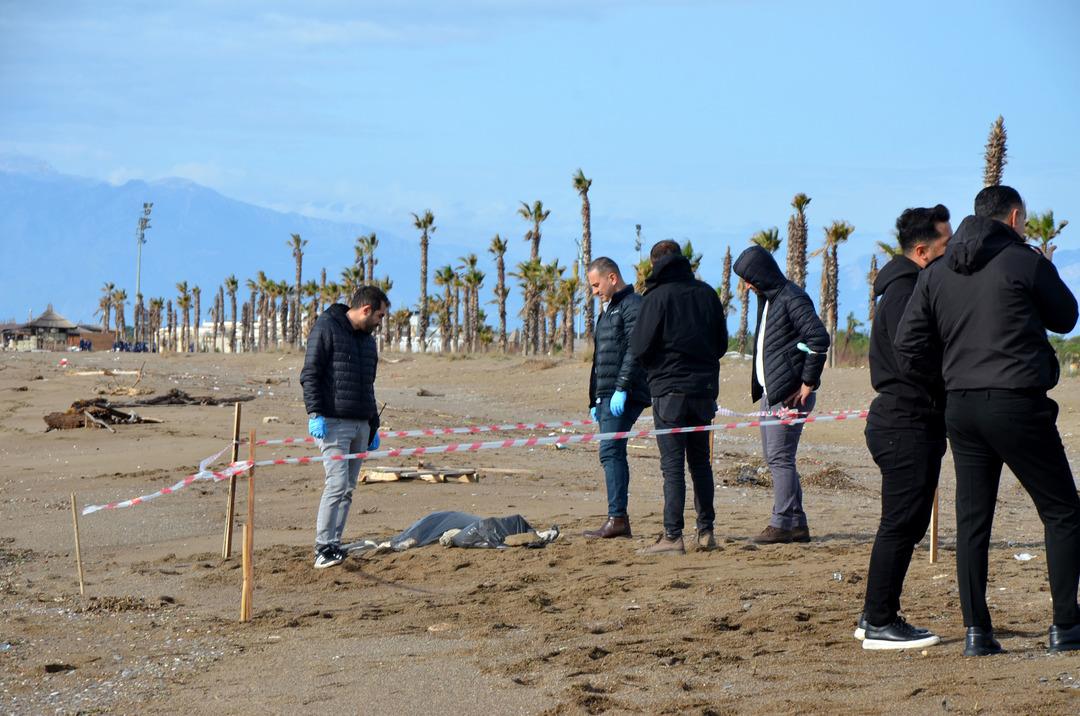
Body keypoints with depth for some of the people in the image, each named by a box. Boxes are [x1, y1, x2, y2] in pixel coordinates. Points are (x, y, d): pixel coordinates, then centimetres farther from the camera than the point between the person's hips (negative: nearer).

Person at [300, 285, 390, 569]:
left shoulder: (367, 340, 21)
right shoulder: (327, 328, -5)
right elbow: (309, 375, -10)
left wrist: (374, 427, 26)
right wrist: (315, 413, -19)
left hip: (360, 425, 8)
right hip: (333, 422, -8)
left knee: (348, 489, 5)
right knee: (337, 484, -16)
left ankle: (334, 546, 8)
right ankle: (323, 549, -14)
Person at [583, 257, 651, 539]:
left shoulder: (632, 305, -7)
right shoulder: (608, 310, 25)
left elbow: (635, 351, -18)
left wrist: (622, 389, -23)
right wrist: (594, 401, 24)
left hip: (624, 396, -10)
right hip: (607, 398, 10)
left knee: (611, 452, -16)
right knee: (613, 454, 7)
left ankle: (617, 518, -19)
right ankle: (619, 520, 8)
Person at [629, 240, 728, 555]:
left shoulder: (657, 297, -10)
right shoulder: (707, 293, 6)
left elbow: (639, 348, -12)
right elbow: (721, 343, 11)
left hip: (669, 389, -5)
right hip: (704, 388, 5)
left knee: (672, 464, -5)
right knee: (700, 461, 14)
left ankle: (672, 537, -8)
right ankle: (706, 532, 15)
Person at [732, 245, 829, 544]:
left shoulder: (792, 299, -12)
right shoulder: (768, 300, 17)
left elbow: (819, 338, -21)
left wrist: (808, 382, -19)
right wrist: (760, 388, 16)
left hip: (790, 394, -10)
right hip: (770, 392, 10)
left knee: (780, 457, -10)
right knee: (774, 457, 10)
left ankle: (782, 524, -7)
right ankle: (796, 523, 14)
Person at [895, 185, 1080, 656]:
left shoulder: (936, 272, 9)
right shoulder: (1025, 261, -7)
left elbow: (908, 344, 5)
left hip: (959, 408, 5)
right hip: (1017, 404, -5)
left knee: (972, 520, 9)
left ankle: (976, 630, 6)